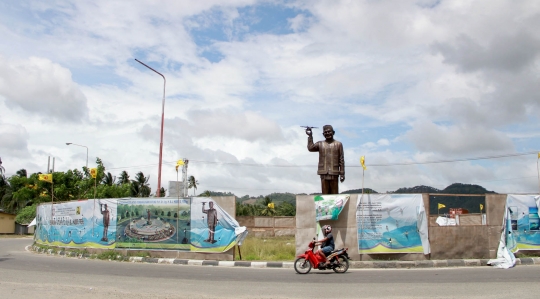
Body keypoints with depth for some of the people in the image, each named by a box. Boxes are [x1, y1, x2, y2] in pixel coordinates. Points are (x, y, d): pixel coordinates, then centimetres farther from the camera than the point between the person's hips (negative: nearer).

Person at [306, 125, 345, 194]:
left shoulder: (338, 144, 8)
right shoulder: (320, 144, 13)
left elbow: (341, 160, 5)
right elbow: (310, 148, -5)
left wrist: (342, 174, 0)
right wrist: (310, 136, -5)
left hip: (334, 173, -1)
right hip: (324, 173, 1)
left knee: (334, 193, 0)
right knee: (325, 193, 1)